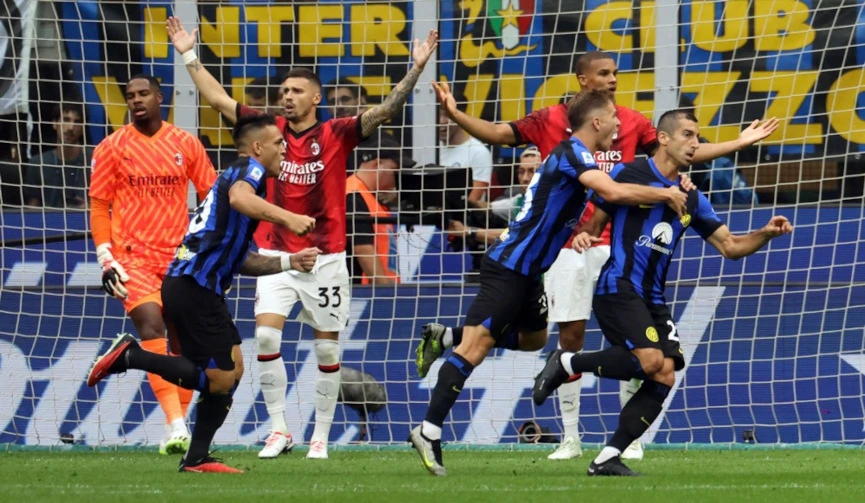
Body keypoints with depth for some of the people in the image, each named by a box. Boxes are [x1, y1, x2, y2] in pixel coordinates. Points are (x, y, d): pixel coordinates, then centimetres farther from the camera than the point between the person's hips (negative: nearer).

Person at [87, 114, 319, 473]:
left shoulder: (239, 175, 28)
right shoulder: (249, 168, -1)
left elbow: (240, 260, 28)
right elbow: (239, 198, -28)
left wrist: (289, 262, 19)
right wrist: (286, 218, -37)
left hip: (183, 285, 10)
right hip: (195, 288, -10)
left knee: (232, 369, 15)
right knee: (220, 381, -9)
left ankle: (197, 458, 15)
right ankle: (130, 356, -8)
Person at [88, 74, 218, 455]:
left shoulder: (186, 144, 6)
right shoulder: (112, 148, 1)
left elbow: (212, 196, 12)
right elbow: (98, 207, 3)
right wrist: (106, 259, -5)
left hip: (180, 256, 3)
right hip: (133, 257, -3)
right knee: (151, 327, -21)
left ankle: (179, 424, 18)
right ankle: (175, 427, -28)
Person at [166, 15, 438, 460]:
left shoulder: (335, 135, -4)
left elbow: (385, 111, -11)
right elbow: (218, 100, 10)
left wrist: (416, 69, -22)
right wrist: (189, 55, 9)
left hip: (325, 257, -2)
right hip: (276, 255, 2)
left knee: (327, 349, 4)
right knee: (266, 337, -13)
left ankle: (321, 437, 14)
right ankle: (279, 429, -4)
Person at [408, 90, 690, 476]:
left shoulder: (573, 154, 14)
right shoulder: (573, 152, -16)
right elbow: (613, 192, -32)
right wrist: (665, 194, -18)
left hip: (526, 271, 10)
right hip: (509, 267, -10)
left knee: (534, 339, 25)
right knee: (477, 346, -13)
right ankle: (428, 432, -16)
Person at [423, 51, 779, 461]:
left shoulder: (630, 122, 8)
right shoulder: (551, 120, 3)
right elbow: (498, 134, 1)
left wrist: (738, 143, 14)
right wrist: (455, 114, -14)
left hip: (617, 243, 1)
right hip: (567, 242, -1)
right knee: (570, 335, 1)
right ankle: (570, 438, 9)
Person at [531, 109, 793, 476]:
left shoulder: (691, 199, 15)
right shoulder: (628, 174, -1)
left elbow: (730, 246, 14)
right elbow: (594, 222, 5)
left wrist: (766, 234, -2)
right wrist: (584, 236, -18)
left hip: (652, 299, 7)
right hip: (618, 288, -7)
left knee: (665, 377, -7)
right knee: (650, 360, -26)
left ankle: (607, 458, -3)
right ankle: (566, 363, -5)